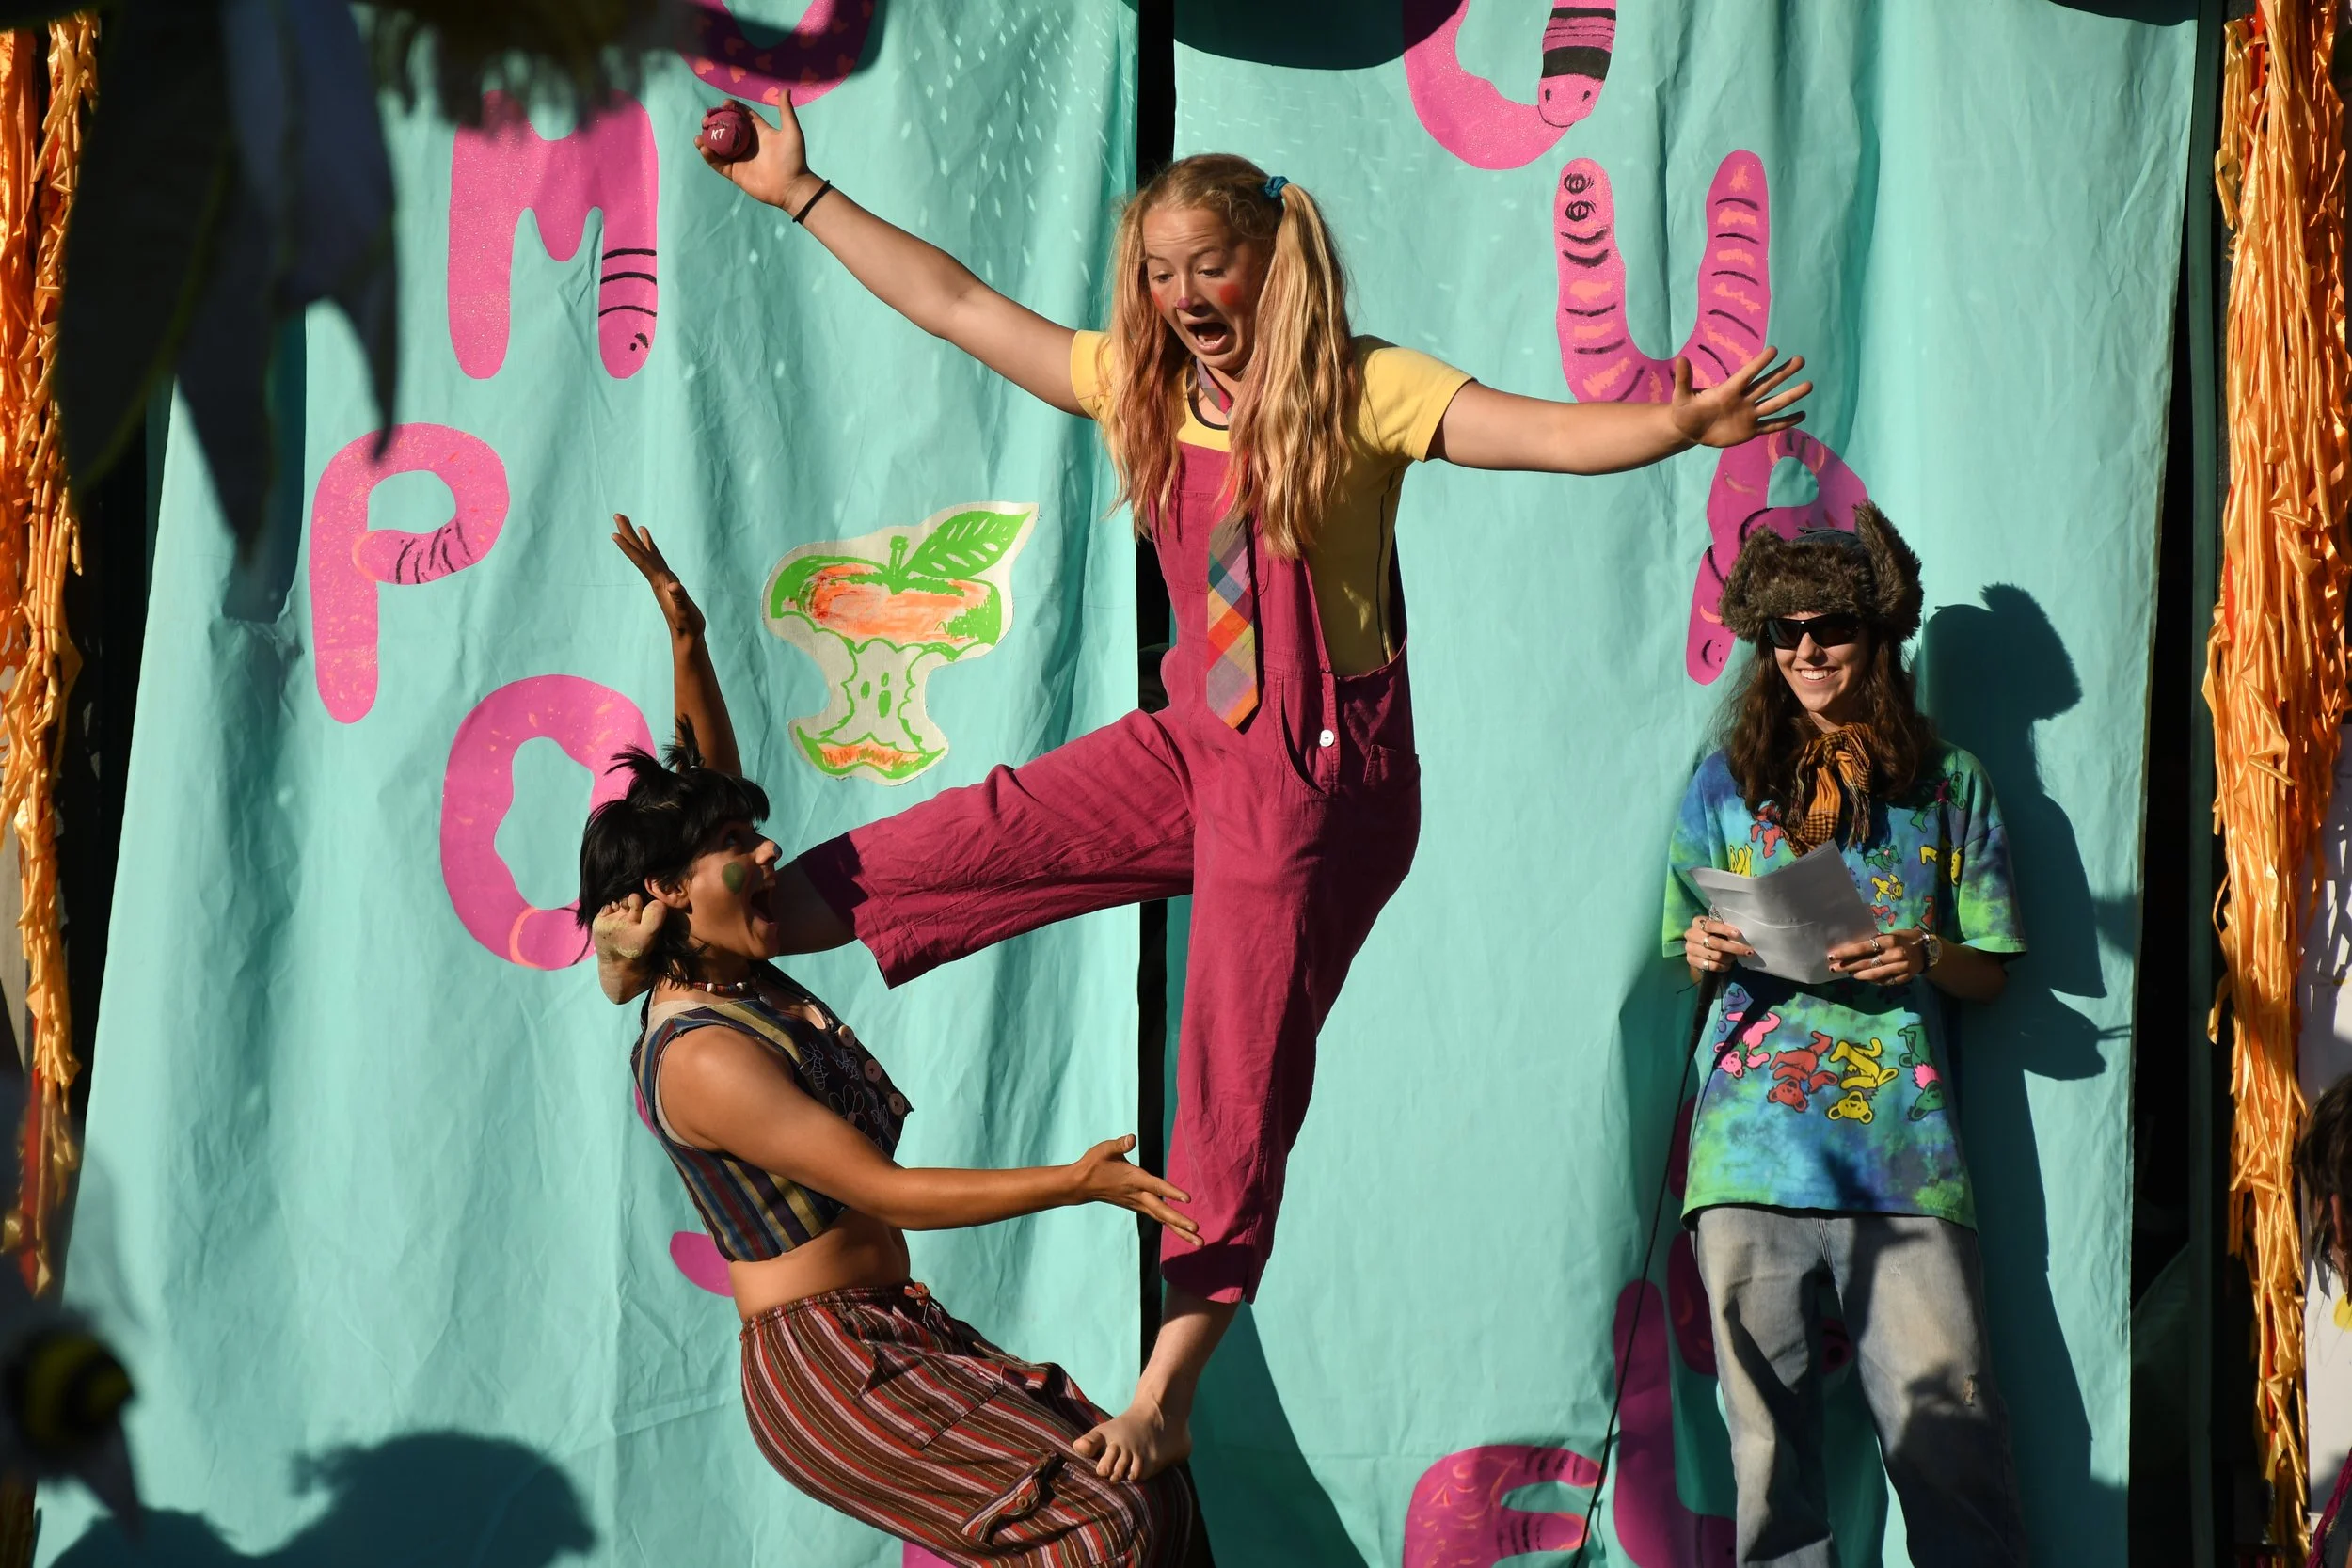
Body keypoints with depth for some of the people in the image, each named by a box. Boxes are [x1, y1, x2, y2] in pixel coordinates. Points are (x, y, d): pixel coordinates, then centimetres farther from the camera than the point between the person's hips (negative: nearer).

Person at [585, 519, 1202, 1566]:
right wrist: (1082, 1183, -23)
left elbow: (704, 782, 22)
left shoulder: (736, 979, 9)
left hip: (900, 1334, 10)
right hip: (828, 1366, -10)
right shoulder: (704, 1059, -19)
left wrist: (687, 640, 11)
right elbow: (889, 1193, -22)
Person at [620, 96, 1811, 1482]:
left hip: (1324, 772, -6)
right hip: (1198, 744, 6)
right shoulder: (1139, 382, 4)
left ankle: (1168, 1397, 10)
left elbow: (1548, 432, -26)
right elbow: (953, 303, 12)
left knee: (1238, 1091, 0)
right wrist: (801, 194, 16)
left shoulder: (1354, 389, -14)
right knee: (966, 837, 4)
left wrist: (1679, 424, -45)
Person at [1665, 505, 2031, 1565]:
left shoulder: (1948, 782, 12)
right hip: (1752, 1145, 1)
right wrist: (1704, 949, -3)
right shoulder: (1726, 780, 16)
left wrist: (1925, 958, -8)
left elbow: (1991, 973, 13)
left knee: (1947, 1420, -10)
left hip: (1899, 1142, -1)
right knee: (1768, 1430, -1)